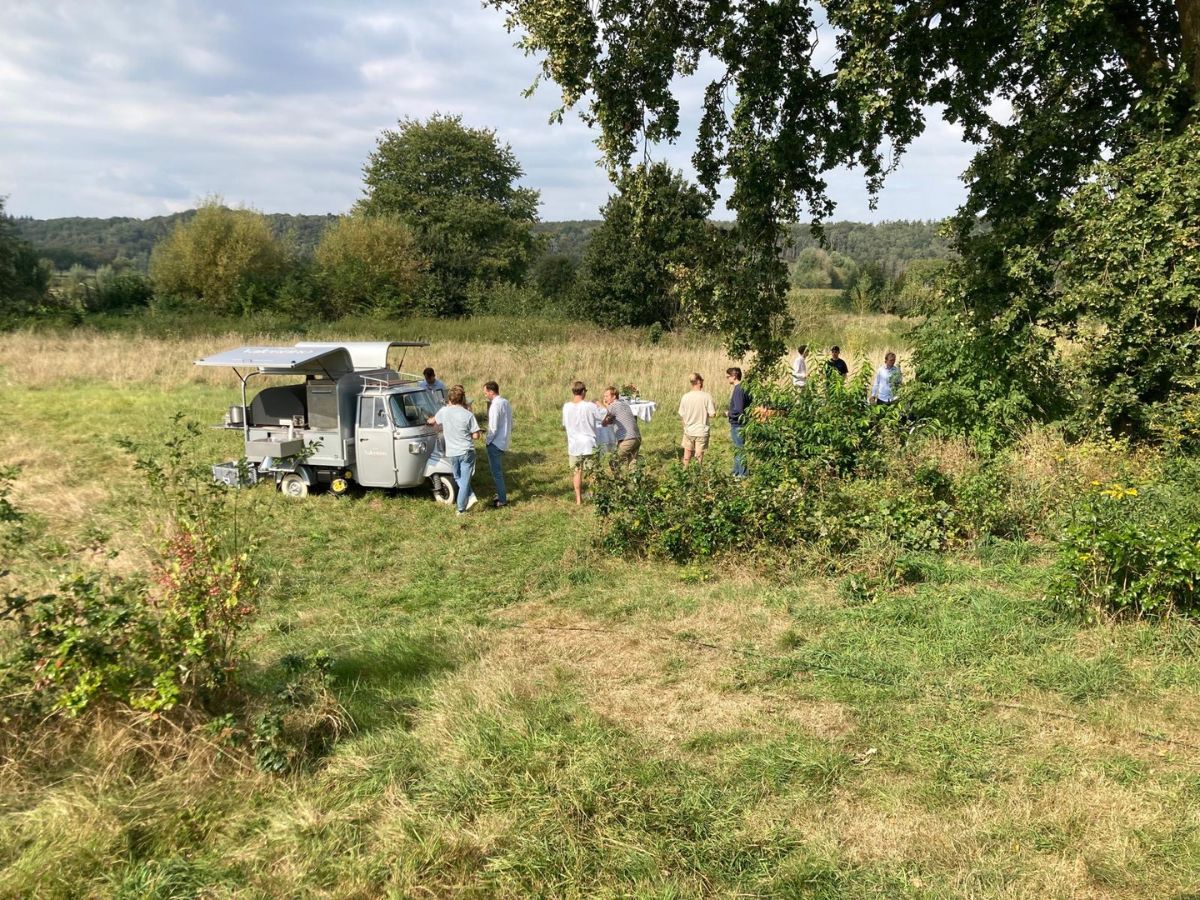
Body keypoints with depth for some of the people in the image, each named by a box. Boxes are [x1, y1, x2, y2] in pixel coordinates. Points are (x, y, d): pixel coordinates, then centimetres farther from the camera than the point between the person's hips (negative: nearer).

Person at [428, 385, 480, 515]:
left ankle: (470, 497, 12)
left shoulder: (444, 411, -4)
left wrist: (430, 419, 40)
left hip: (451, 453, 2)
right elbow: (476, 435, -9)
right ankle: (461, 509, 9)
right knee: (465, 481, 8)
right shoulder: (468, 415, -12)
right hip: (466, 452, -2)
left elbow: (431, 421, 16)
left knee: (458, 478, 24)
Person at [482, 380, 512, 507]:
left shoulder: (495, 406, -20)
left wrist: (487, 440, -8)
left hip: (495, 444, -9)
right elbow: (510, 424, 13)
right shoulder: (506, 403, 7)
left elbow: (493, 428, -21)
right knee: (498, 470, 21)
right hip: (504, 443, 9)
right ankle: (501, 493, 31)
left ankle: (502, 499, 5)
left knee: (497, 472, 0)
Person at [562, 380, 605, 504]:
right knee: (592, 472, 9)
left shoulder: (566, 407, -3)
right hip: (589, 444, -2)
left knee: (577, 472, 11)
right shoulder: (590, 406, -13)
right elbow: (604, 419, -4)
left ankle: (578, 499, 12)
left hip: (574, 445, 2)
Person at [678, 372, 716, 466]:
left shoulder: (685, 397, -7)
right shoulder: (707, 396, -14)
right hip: (702, 431, -2)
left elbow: (681, 415, -1)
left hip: (689, 431, 2)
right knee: (699, 457, 8)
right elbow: (712, 414, -14)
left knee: (687, 457, 15)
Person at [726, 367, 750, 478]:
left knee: (739, 450, -3)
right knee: (737, 449, 18)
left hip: (737, 425, -10)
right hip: (737, 424, 10)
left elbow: (738, 410, -26)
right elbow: (748, 405, 17)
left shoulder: (738, 390, -20)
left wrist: (729, 414, -8)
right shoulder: (743, 388, 10)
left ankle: (743, 474, 3)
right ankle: (736, 472, 28)